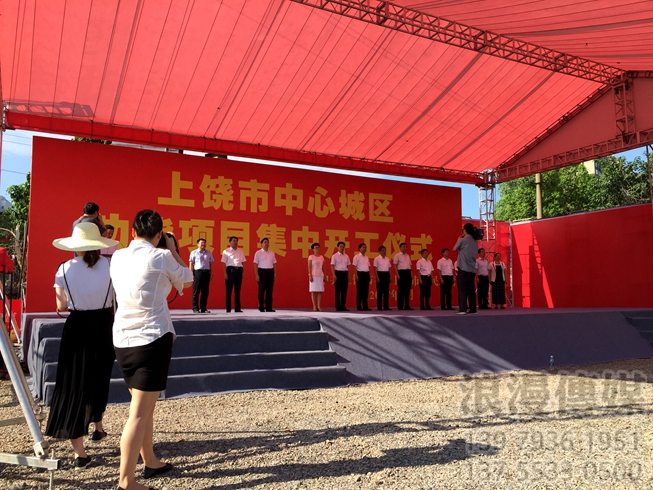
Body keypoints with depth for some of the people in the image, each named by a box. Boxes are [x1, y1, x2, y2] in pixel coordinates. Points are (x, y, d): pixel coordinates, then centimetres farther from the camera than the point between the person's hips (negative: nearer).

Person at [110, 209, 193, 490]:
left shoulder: (118, 257, 5)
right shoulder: (161, 257, -11)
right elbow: (188, 281, 6)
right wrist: (172, 249, 14)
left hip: (123, 340, 7)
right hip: (153, 339, -7)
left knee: (144, 406, 20)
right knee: (139, 413, -3)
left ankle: (150, 462, 34)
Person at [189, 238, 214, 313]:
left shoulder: (209, 253, 14)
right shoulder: (194, 253, 4)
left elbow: (211, 264, 15)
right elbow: (191, 264, 1)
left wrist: (211, 273, 8)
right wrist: (191, 274, -7)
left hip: (207, 272, 4)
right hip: (198, 271, -4)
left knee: (205, 291, 4)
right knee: (196, 291, -2)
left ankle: (203, 308, 11)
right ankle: (195, 308, 3)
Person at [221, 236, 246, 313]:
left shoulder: (240, 251, 13)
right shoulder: (226, 251, 1)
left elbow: (243, 262, 14)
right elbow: (224, 263, -3)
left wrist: (243, 272, 6)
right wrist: (225, 273, -11)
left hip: (239, 270, 4)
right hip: (230, 270, -4)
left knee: (237, 290, 6)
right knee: (229, 290, -1)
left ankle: (238, 308, 11)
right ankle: (228, 308, 4)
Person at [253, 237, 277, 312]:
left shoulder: (272, 253, 13)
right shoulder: (258, 253, -1)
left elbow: (274, 264, 15)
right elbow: (255, 264, -4)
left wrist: (275, 273, 8)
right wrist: (256, 275, -11)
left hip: (270, 271, 4)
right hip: (262, 271, -4)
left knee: (270, 290, 4)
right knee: (261, 290, -2)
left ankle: (269, 307, 10)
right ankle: (261, 307, 7)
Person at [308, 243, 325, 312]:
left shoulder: (322, 257, 12)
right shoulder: (311, 257, -2)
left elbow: (323, 267, 13)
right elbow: (309, 267, -7)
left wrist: (324, 276, 8)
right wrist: (310, 276, -15)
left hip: (320, 276, 4)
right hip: (313, 275, -4)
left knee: (320, 291, 1)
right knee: (313, 291, -3)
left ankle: (319, 306, 6)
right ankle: (314, 306, 2)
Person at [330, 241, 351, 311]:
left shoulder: (346, 256, 13)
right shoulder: (334, 256, -2)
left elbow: (348, 266, 16)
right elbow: (332, 266, -7)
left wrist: (348, 275, 10)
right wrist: (334, 275, -15)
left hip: (345, 273, 5)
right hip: (338, 273, -5)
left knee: (344, 290, 5)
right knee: (338, 291, -2)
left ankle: (343, 306, 11)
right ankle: (337, 307, 3)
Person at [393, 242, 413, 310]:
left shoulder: (408, 256, 17)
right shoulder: (397, 256, -2)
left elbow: (410, 265, 19)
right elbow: (395, 266, -6)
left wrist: (411, 274, 11)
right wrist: (398, 275, -15)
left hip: (408, 273, 6)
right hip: (401, 272, -6)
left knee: (407, 289, 7)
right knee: (401, 290, -4)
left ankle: (407, 306, 13)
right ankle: (400, 306, 1)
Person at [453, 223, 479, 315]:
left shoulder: (463, 240, -8)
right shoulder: (474, 241, 12)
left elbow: (455, 248, 5)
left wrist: (459, 240, 20)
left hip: (463, 268, -6)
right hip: (472, 269, 6)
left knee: (462, 289, -5)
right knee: (471, 289, 8)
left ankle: (463, 309, -9)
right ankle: (472, 309, 8)